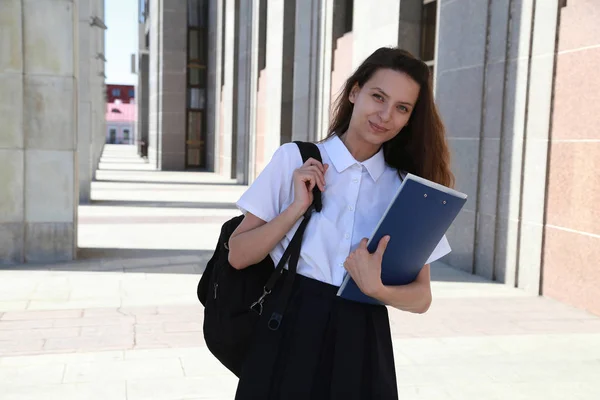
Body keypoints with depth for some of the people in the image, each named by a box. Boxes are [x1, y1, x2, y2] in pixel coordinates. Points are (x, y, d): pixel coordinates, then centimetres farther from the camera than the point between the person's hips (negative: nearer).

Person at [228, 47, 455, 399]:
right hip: (291, 335, -1)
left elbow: (421, 297, -1)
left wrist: (375, 288, -20)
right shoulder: (294, 160, -3)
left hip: (363, 344, 2)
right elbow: (238, 256, -5)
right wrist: (299, 207, -15)